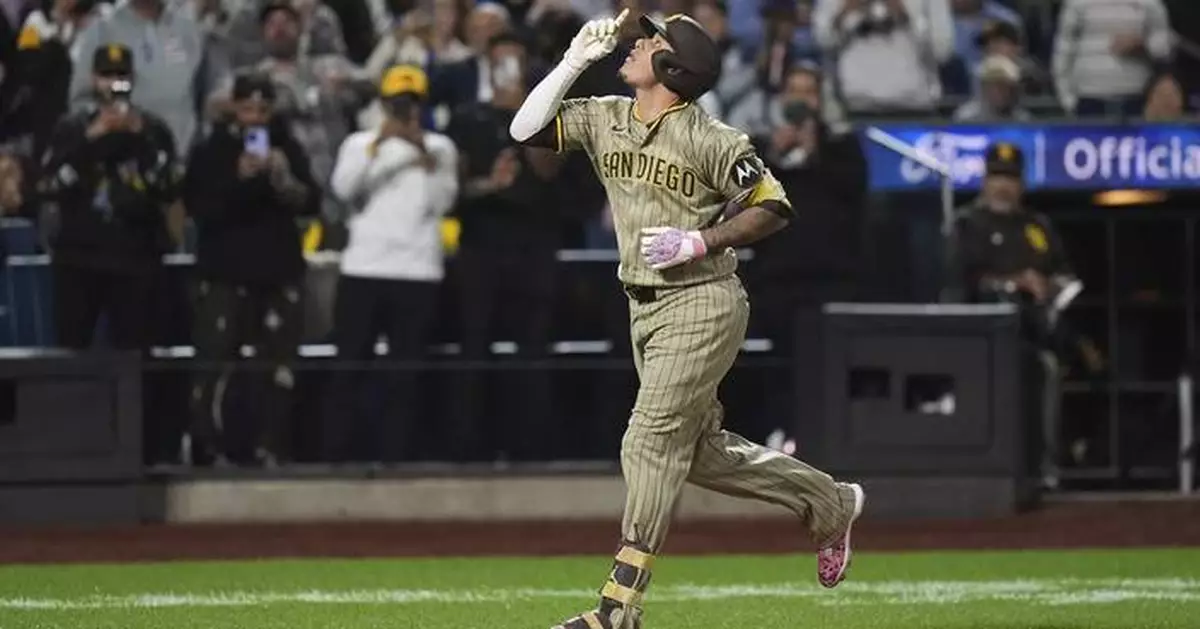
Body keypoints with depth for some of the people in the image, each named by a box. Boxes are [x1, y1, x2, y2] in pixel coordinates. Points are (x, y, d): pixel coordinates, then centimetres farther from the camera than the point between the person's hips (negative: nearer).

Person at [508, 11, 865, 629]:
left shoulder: (712, 141, -14)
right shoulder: (604, 119, 3)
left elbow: (772, 208, -11)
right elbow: (526, 128, -3)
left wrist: (699, 241, -21)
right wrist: (574, 60, -8)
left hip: (701, 306, -8)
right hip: (644, 307, 8)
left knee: (649, 444, -12)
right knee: (701, 451, 14)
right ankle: (827, 502, 33)